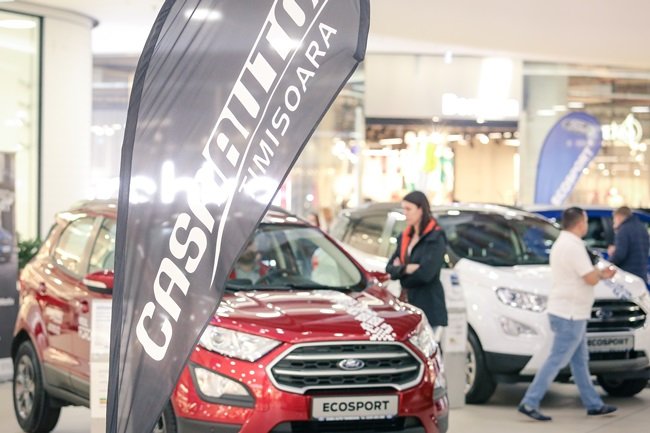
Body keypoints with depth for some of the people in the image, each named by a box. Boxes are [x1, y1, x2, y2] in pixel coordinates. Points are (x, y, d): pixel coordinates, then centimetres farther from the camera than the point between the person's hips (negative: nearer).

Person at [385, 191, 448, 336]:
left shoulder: (435, 238, -7)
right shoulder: (405, 237, 15)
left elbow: (426, 273, -18)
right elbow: (390, 268, 8)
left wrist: (400, 270, -2)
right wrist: (408, 268, -13)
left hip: (429, 308, -6)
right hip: (408, 304, 7)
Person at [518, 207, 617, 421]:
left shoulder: (562, 243, 13)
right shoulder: (573, 246, -19)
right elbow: (590, 279, -21)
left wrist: (600, 274, 13)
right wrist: (600, 272, 0)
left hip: (570, 313, 11)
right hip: (570, 314, -11)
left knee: (580, 360, 16)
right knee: (556, 360, -8)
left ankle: (594, 404, 24)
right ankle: (529, 403, -7)